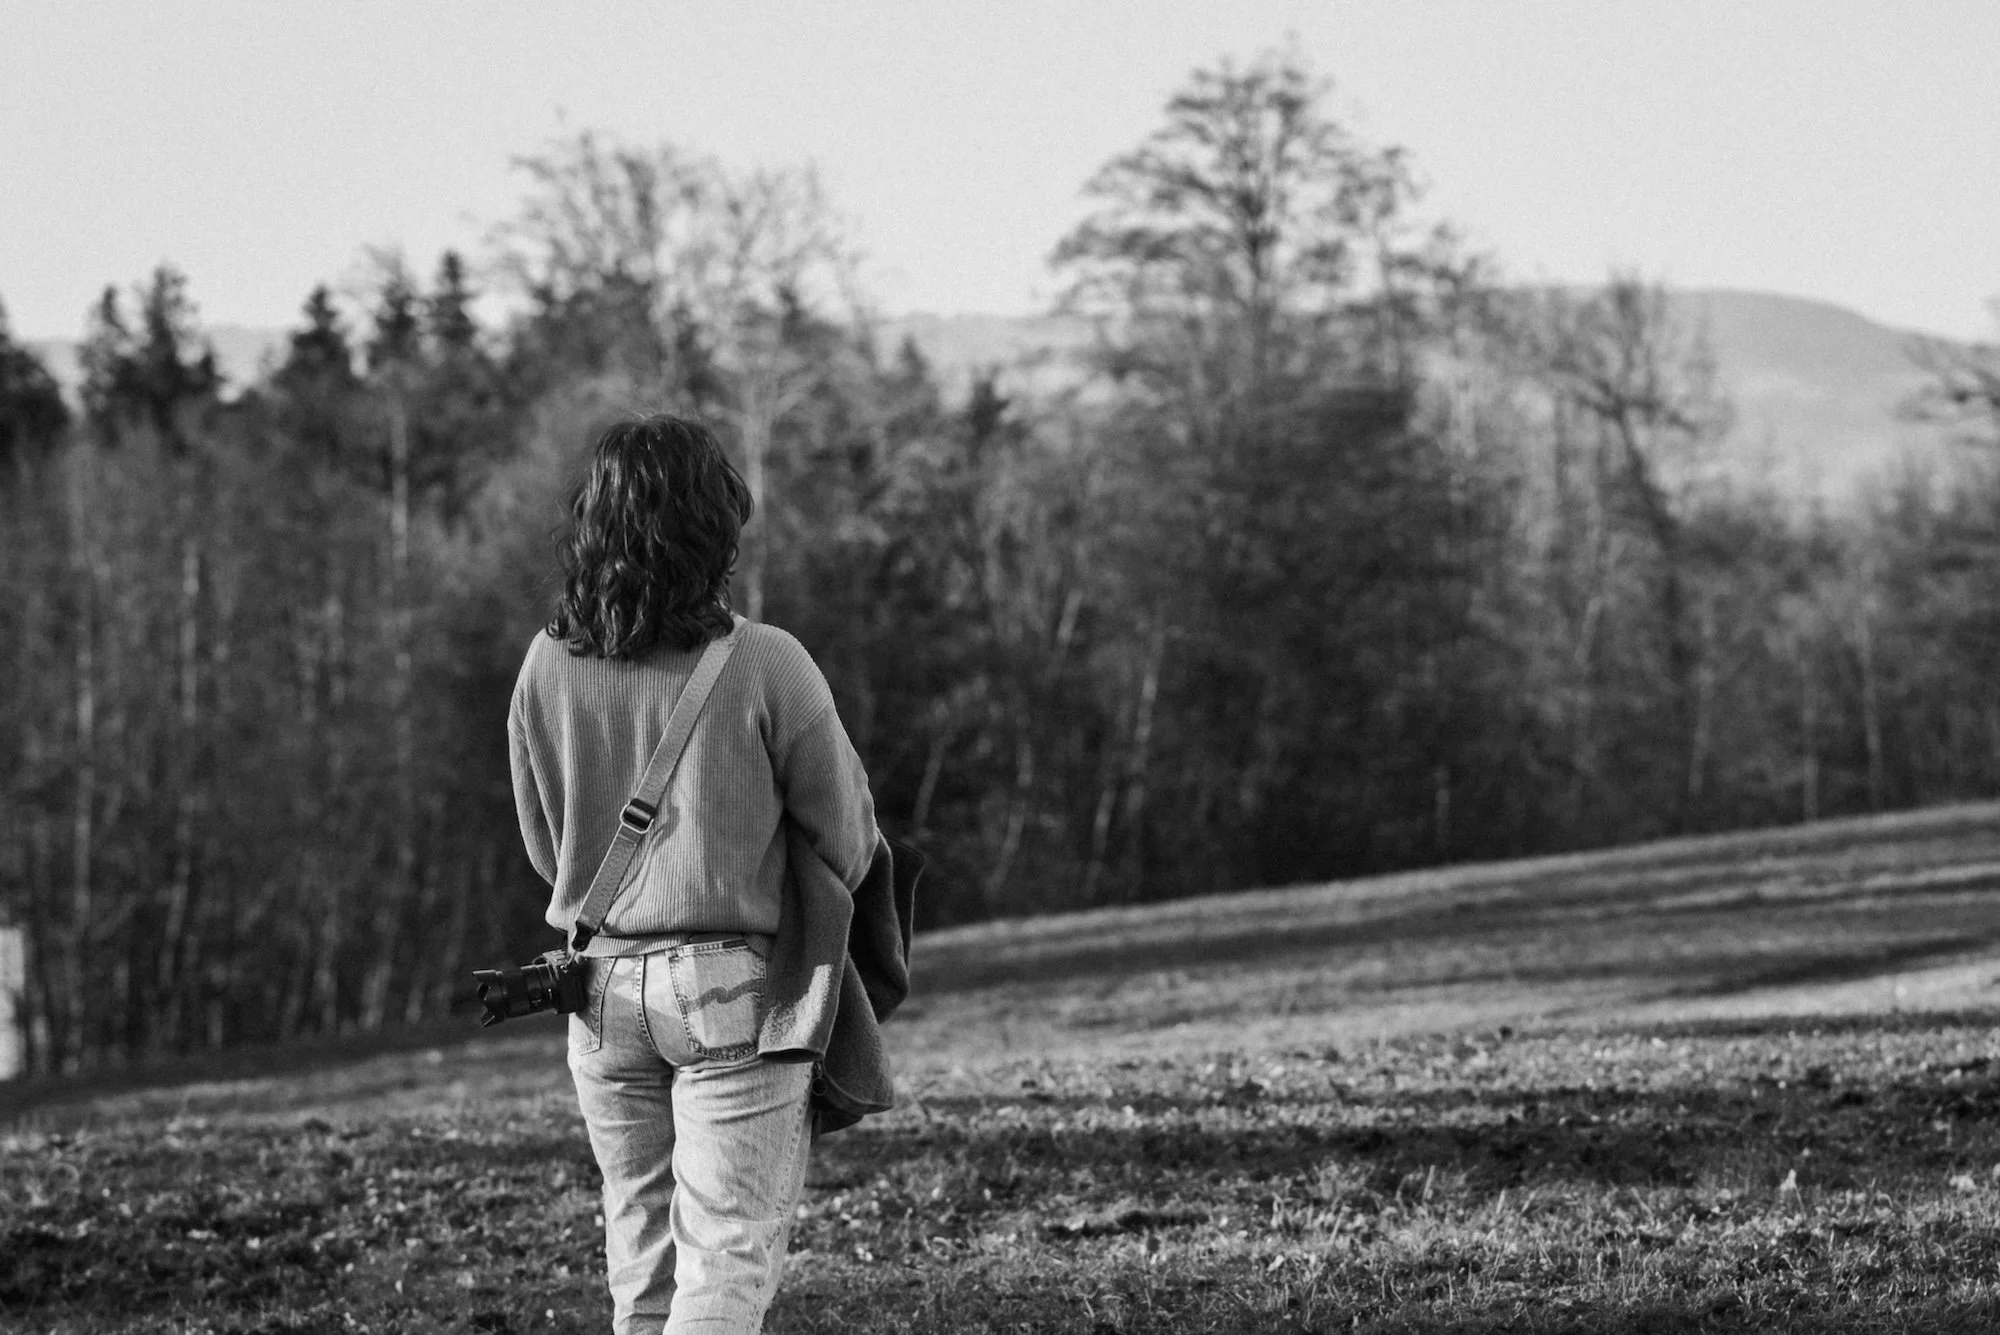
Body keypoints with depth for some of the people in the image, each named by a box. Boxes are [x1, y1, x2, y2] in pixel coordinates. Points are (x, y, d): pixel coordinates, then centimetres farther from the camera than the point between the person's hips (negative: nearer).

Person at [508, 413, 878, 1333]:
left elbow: (544, 850, 9)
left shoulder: (547, 668, -2)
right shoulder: (765, 666, -13)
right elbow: (846, 846, -4)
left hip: (603, 988, 4)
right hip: (738, 985, -4)